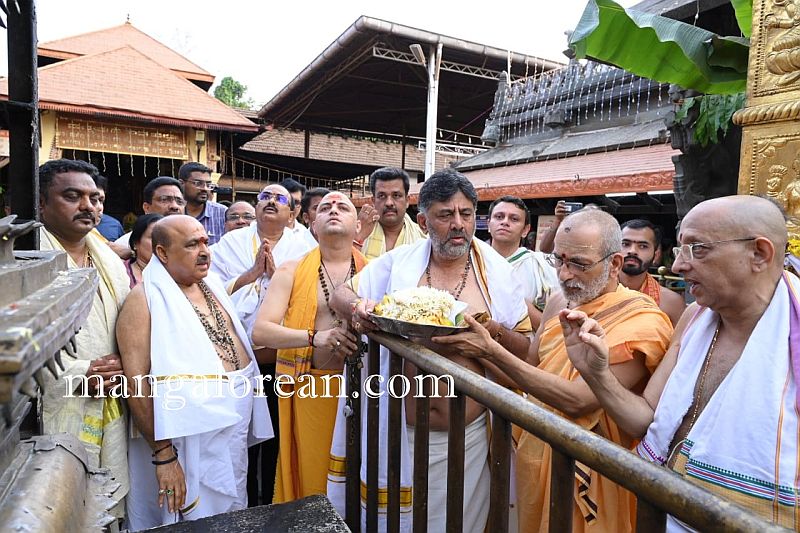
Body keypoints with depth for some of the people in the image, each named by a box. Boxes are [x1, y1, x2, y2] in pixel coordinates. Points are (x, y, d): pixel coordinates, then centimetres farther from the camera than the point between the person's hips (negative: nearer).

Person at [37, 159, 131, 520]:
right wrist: (77, 374, -19)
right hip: (53, 419, -5)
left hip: (110, 416, 6)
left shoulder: (110, 262, 13)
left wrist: (122, 367, -2)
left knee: (108, 511, 15)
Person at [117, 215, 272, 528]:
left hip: (237, 429, 7)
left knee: (233, 522, 22)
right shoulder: (146, 300, -16)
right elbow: (137, 385, -21)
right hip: (191, 441, -7)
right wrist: (163, 454, -21)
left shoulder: (211, 286, 7)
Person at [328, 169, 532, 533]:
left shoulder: (496, 272, -2)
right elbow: (341, 295, 6)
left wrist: (493, 330, -19)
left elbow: (526, 348, 2)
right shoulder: (398, 263, -2)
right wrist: (358, 308, -17)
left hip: (468, 436, 0)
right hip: (402, 433, 0)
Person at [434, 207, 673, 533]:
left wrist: (491, 350, -29)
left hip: (588, 470, -6)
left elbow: (578, 400, -28)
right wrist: (474, 347, -9)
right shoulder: (560, 302, 1)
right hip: (536, 455, 6)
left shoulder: (641, 322, -21)